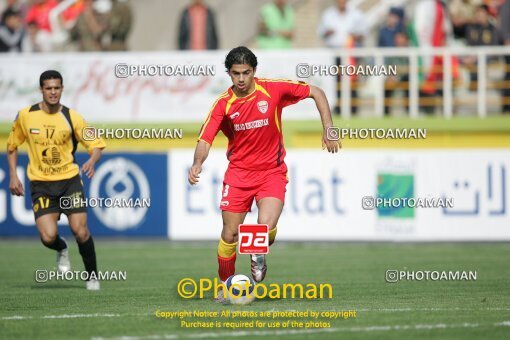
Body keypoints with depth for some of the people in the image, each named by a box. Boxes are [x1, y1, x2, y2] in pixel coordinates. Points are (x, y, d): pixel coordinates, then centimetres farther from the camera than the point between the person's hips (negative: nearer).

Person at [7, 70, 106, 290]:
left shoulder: (71, 117, -6)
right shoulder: (26, 116, -4)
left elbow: (96, 144, -1)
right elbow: (12, 146, 11)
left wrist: (92, 161, -23)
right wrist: (13, 176, 4)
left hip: (69, 181, 0)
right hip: (41, 184, 0)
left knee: (81, 232, -10)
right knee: (48, 237, -15)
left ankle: (92, 276, 14)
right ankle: (62, 251, 22)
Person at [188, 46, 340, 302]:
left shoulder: (273, 90, -10)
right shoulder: (224, 103, -8)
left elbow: (316, 92, 0)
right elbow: (205, 139, -13)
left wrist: (328, 128, -7)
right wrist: (197, 163, -34)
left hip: (272, 172, -1)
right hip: (238, 173, 1)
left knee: (266, 226, -22)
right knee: (229, 235, -2)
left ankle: (259, 255, 14)